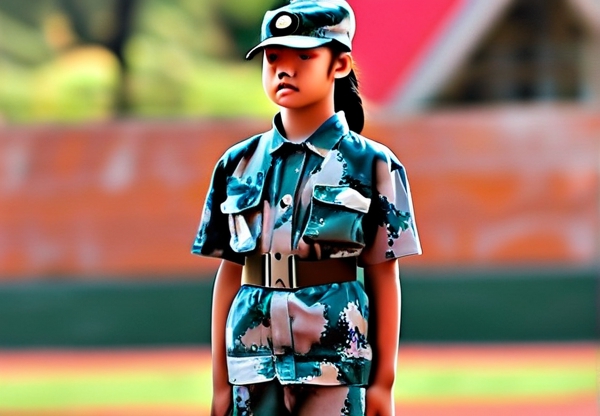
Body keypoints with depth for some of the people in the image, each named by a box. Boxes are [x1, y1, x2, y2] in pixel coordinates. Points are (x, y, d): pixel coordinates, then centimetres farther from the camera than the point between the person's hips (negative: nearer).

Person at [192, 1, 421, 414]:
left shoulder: (370, 165, 1)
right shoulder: (240, 163, 10)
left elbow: (384, 278, 1)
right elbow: (228, 274, 11)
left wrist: (383, 381, -1)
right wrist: (220, 382, 9)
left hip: (335, 364, -3)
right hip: (255, 361, 3)